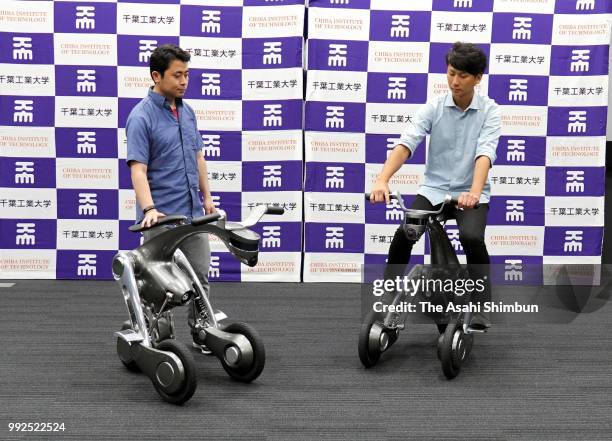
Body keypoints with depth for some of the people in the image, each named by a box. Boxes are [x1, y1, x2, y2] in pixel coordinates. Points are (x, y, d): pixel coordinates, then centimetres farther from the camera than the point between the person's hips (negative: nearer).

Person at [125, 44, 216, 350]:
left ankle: (201, 334, 25)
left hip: (192, 213, 7)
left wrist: (207, 196, 15)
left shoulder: (187, 111, 10)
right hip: (161, 217, -7)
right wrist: (148, 208, -34)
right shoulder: (141, 116, -14)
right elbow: (138, 168, -22)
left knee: (200, 276, 12)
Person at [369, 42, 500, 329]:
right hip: (434, 189, 2)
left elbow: (485, 153, -21)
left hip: (470, 193, -2)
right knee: (402, 235, -21)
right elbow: (406, 143, -17)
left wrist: (474, 192, -40)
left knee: (472, 237, -30)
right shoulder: (434, 107, -3)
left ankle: (481, 307, -14)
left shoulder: (490, 111, -6)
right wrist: (382, 180, -34)